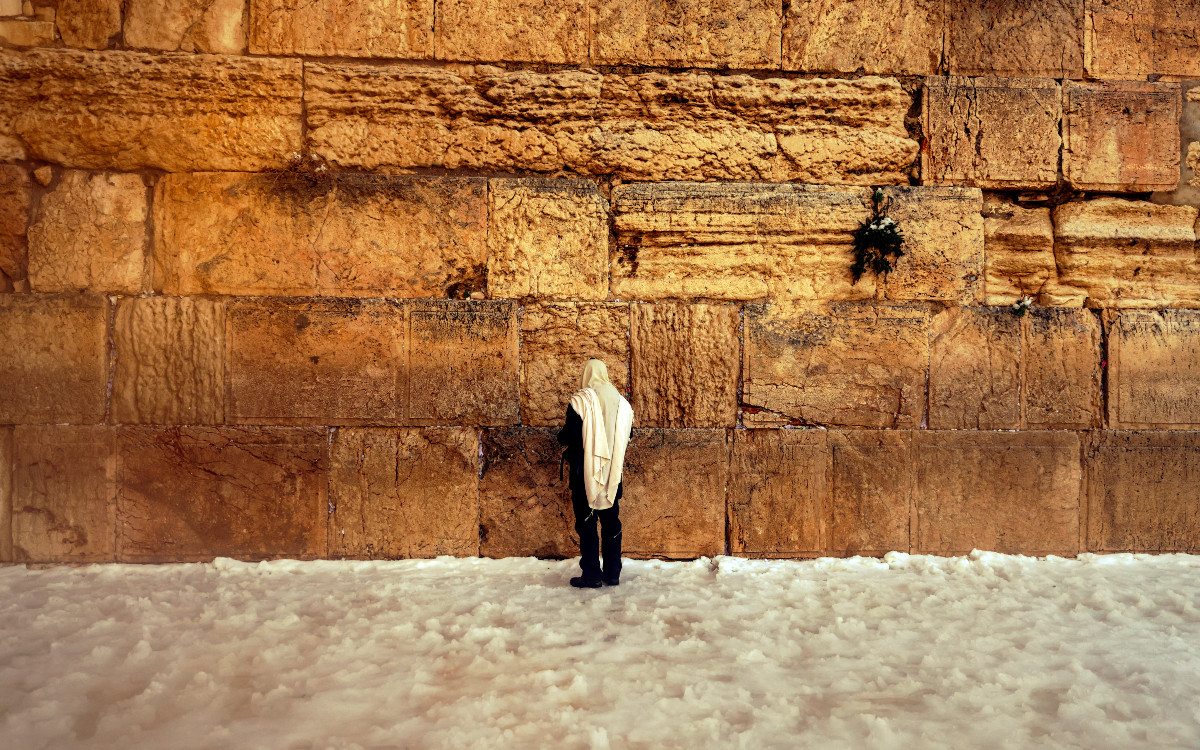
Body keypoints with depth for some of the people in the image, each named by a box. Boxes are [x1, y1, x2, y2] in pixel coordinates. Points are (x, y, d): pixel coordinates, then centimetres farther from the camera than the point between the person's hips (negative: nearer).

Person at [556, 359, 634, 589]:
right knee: (611, 521, 12)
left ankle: (591, 575, 5)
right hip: (613, 474, 5)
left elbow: (570, 435, -12)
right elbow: (626, 437, 12)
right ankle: (613, 573, 17)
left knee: (586, 522, 3)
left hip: (586, 472, -5)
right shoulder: (621, 402, 5)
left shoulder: (580, 400, -11)